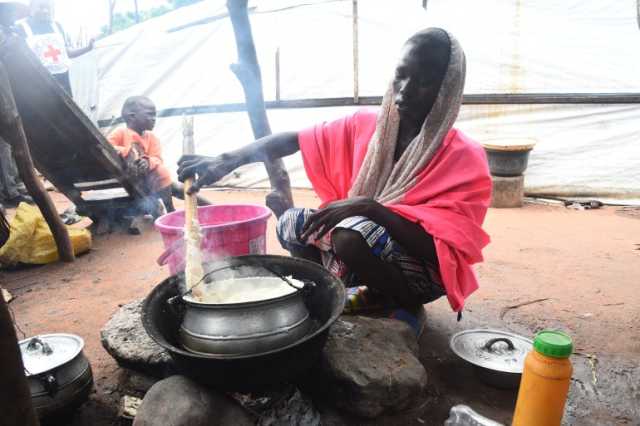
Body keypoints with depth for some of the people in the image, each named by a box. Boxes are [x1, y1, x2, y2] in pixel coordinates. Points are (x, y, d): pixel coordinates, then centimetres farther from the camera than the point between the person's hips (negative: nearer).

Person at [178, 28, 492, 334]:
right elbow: (295, 139, -4)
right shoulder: (368, 126, -4)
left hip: (424, 272, -5)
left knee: (352, 233, -34)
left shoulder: (464, 159, -19)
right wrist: (228, 161, -19)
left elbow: (438, 252, -25)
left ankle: (405, 304, -4)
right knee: (290, 223, -5)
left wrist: (371, 207, -36)